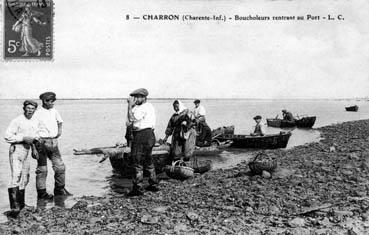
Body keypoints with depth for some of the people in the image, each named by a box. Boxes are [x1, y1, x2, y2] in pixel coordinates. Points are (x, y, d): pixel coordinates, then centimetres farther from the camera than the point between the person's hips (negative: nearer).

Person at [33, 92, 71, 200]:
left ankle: (60, 189, 19)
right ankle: (41, 192, 11)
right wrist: (33, 149, -14)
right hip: (42, 142, -6)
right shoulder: (38, 113, -10)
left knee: (60, 166, 5)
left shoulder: (54, 111, 8)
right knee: (42, 169, 1)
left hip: (54, 141, 6)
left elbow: (60, 121, 30)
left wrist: (59, 130, 12)